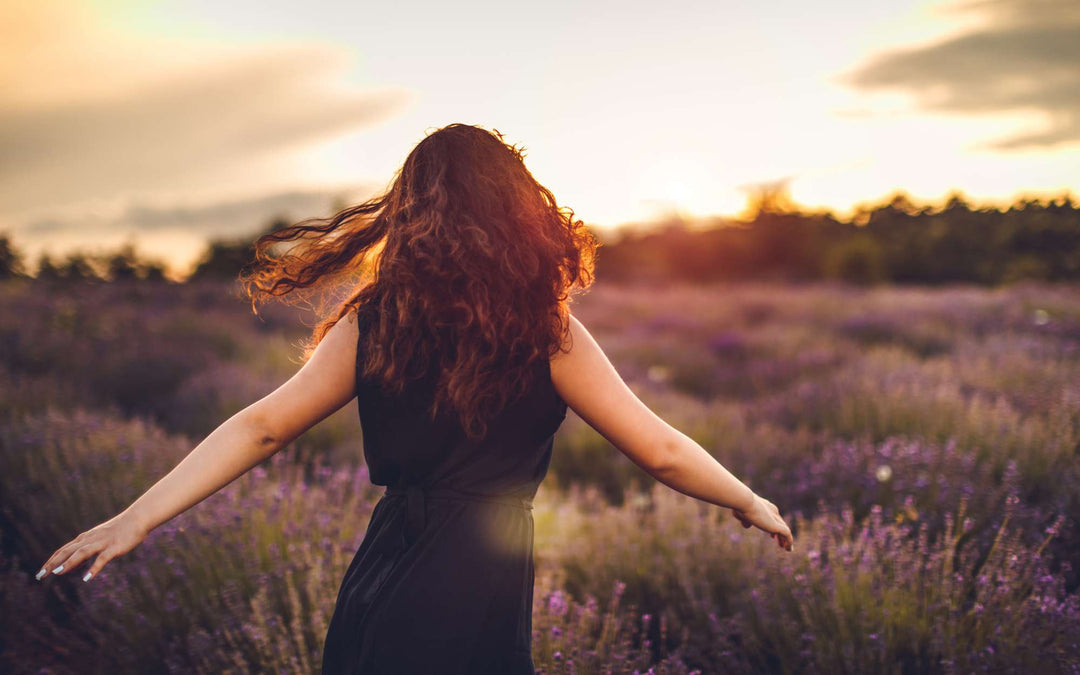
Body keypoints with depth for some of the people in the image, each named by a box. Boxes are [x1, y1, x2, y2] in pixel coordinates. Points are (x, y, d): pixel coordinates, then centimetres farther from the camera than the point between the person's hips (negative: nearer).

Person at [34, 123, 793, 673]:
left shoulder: (371, 323, -2)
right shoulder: (545, 331, -9)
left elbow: (261, 427, -1)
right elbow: (661, 451, -3)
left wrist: (135, 519, 5)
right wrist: (752, 504, 13)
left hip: (381, 581, 3)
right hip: (476, 599, -3)